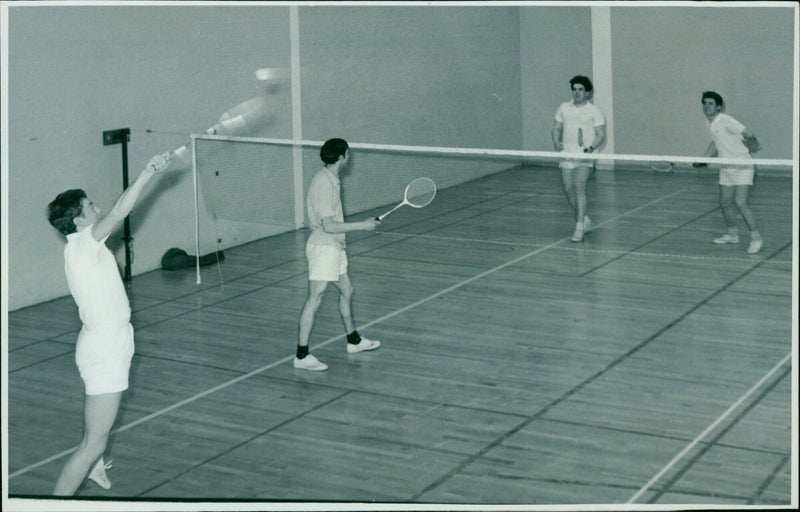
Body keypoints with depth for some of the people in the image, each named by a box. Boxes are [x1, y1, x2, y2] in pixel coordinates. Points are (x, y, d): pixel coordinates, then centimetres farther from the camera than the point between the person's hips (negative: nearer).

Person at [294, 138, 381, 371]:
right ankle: (302, 355, -5)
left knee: (346, 290, 19)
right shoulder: (324, 184, -22)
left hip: (333, 246, 11)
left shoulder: (330, 179, 10)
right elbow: (329, 226, -25)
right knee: (315, 298, -8)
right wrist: (362, 225, -21)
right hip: (323, 246, -10)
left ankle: (354, 340, 35)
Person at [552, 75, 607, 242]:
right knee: (568, 189, 4)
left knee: (579, 186, -19)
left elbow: (601, 134, -2)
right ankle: (584, 219, 27)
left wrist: (591, 148, -20)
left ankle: (579, 228, -20)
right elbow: (557, 128, 15)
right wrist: (556, 142, -6)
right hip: (567, 153, 5)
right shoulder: (563, 108, 11)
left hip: (585, 155, -5)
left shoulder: (595, 111, 0)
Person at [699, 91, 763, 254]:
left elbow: (747, 134, -24)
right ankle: (732, 235, 30)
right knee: (725, 203, 12)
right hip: (726, 168, 8)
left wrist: (753, 143, -42)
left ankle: (756, 239, -7)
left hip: (742, 168, -8)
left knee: (740, 203, -16)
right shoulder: (710, 125, 7)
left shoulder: (726, 121, -18)